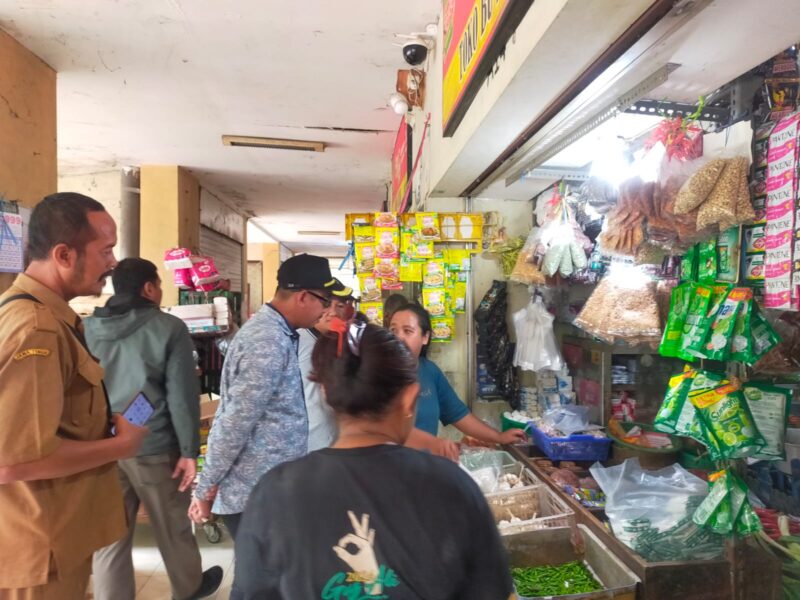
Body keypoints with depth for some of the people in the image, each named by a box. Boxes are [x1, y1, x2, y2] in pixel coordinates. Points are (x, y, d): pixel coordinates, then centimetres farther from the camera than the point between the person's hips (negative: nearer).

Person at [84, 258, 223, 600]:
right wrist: (190, 450, -8)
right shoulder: (169, 328, -11)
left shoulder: (88, 328, 2)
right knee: (173, 529, 16)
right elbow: (182, 395, -14)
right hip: (153, 447, -3)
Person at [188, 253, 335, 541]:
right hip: (254, 494, -9)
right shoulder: (268, 342, -24)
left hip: (264, 486, 9)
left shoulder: (271, 330, 7)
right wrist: (206, 488, -15)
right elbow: (235, 423, -23)